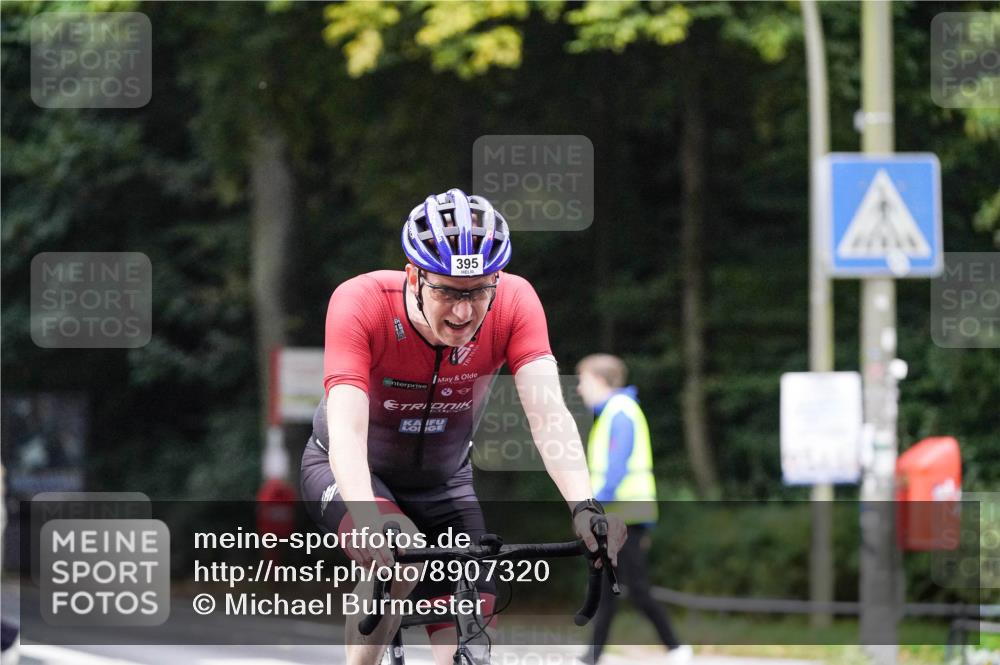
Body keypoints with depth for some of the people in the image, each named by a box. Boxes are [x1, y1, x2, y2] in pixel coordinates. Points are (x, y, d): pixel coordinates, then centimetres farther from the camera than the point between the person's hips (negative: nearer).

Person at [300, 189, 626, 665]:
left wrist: (583, 507, -51)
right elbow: (346, 430, -42)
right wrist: (369, 518, -60)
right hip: (351, 475, -3)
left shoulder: (514, 302, -25)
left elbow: (547, 410, -34)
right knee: (399, 558, -34)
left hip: (443, 481, 4)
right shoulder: (361, 303, -32)